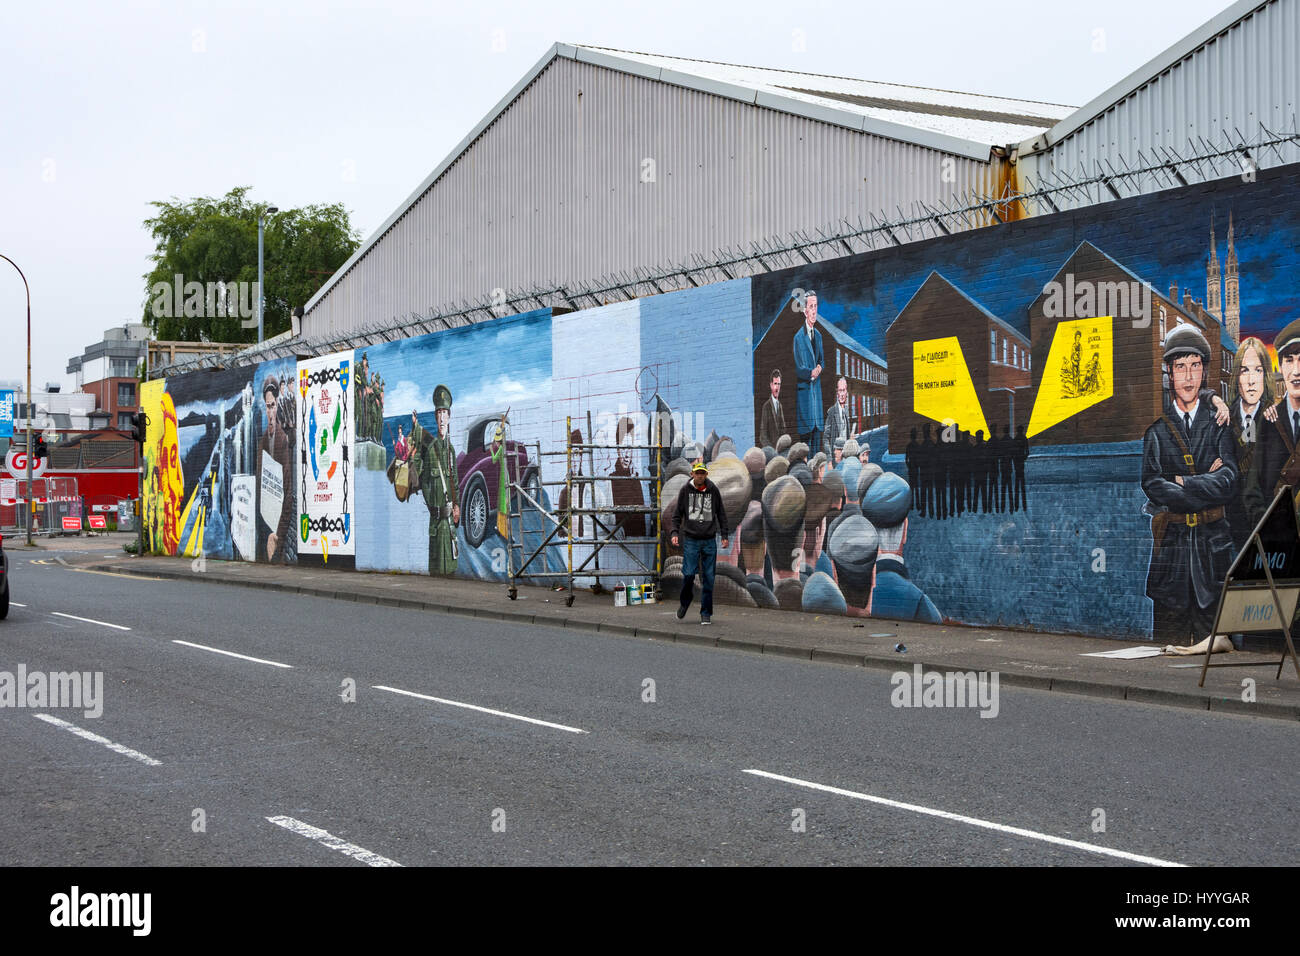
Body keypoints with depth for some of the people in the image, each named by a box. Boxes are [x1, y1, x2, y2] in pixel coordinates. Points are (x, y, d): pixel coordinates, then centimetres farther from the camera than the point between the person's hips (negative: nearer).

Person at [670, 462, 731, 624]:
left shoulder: (713, 490, 5)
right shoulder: (686, 490, 3)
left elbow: (721, 513, 13)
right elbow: (677, 513, 8)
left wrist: (725, 535, 8)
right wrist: (675, 533, -4)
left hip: (709, 540, 1)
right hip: (691, 539, -1)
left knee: (708, 578, 0)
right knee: (689, 574, -9)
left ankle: (706, 613, 8)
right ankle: (684, 603, 17)